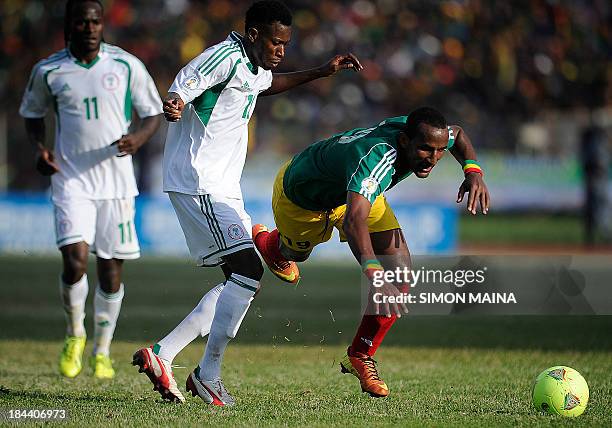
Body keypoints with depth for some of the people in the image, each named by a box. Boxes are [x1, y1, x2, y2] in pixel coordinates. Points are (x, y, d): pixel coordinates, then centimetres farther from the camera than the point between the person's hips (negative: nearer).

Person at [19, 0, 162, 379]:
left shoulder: (127, 66, -1)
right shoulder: (48, 71, 1)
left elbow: (154, 113, 7)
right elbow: (33, 114, 17)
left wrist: (138, 139, -14)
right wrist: (40, 148, -2)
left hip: (117, 181, 1)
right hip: (71, 179, -1)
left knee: (111, 269, 5)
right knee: (75, 258, -18)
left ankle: (103, 352, 22)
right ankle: (75, 334, 8)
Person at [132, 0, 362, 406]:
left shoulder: (253, 67, 16)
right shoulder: (224, 58, -14)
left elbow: (271, 83, 38)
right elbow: (179, 94, -23)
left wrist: (323, 71, 33)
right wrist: (173, 108, -46)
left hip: (223, 189, 11)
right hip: (199, 185, -10)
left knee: (242, 282, 7)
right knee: (249, 270, -18)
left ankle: (162, 354, 7)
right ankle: (208, 376, -11)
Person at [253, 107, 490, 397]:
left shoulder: (415, 131, -27)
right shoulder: (376, 158, -50)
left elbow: (457, 135, -1)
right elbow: (354, 220, -64)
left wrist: (473, 171, -22)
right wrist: (373, 274, -79)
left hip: (356, 190, 5)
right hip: (301, 195, -5)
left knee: (400, 270, -13)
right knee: (296, 252, 27)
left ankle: (359, 356, 4)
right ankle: (267, 242, 66)